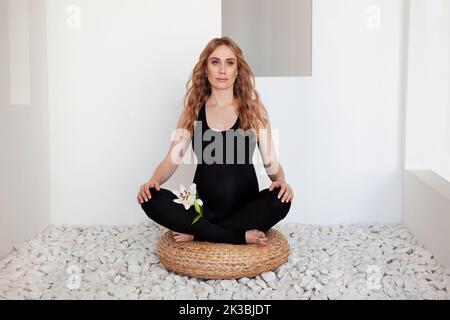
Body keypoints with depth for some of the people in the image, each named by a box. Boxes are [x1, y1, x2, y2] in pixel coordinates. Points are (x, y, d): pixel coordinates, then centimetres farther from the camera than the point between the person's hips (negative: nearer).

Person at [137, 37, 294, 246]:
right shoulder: (193, 112, 7)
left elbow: (271, 161, 2)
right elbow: (172, 160, 2)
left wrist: (281, 181, -20)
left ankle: (197, 233, -19)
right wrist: (153, 181, -18)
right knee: (151, 199, -25)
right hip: (203, 208, 1)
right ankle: (242, 235, -23)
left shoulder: (254, 110, 4)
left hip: (246, 208, -1)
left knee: (281, 199, -32)